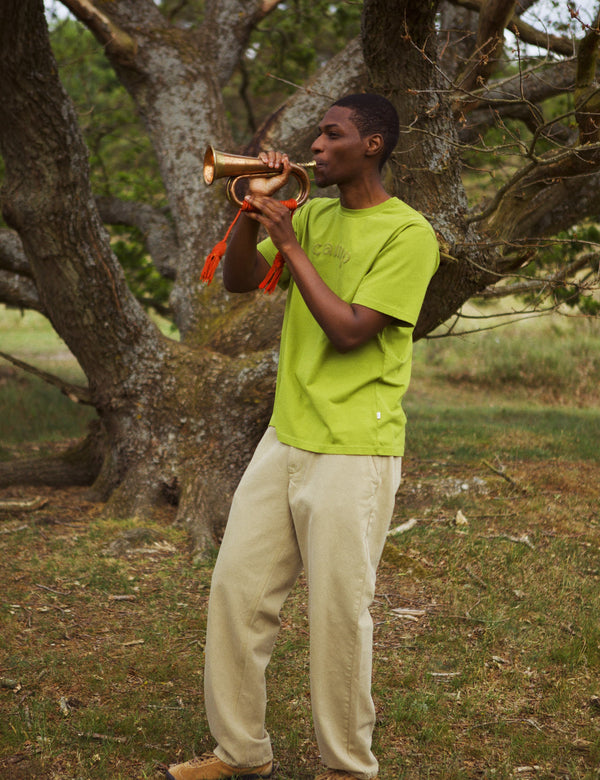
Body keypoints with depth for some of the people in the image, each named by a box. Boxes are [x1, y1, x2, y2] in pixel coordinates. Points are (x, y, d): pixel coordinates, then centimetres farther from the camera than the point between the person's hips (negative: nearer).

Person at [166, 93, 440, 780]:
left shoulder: (408, 233, -10)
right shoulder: (312, 215, 12)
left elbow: (348, 332, -17)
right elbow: (236, 283, 8)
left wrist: (291, 246, -13)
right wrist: (254, 208, -5)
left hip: (354, 453, -7)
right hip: (284, 440, 7)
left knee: (339, 613, -1)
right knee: (236, 590, 8)